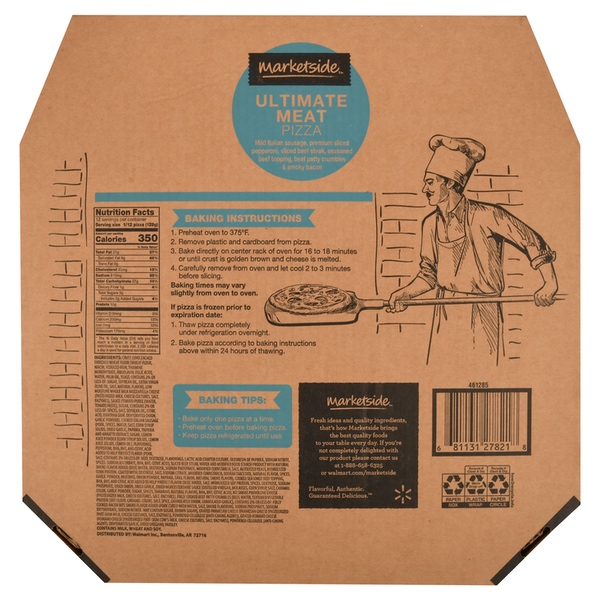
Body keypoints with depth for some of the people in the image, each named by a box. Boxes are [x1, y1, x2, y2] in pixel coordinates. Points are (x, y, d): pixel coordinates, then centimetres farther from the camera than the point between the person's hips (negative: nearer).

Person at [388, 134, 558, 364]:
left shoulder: (486, 216, -12)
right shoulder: (431, 224, 5)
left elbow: (532, 241, -7)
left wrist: (550, 284, -14)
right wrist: (404, 294, -3)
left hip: (482, 315, -4)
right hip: (445, 315, 5)